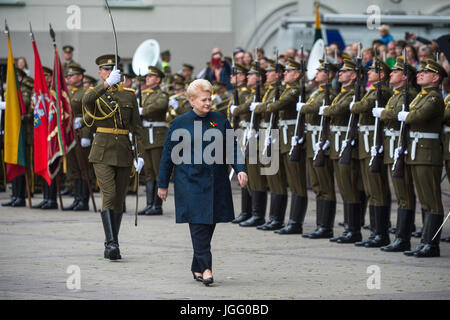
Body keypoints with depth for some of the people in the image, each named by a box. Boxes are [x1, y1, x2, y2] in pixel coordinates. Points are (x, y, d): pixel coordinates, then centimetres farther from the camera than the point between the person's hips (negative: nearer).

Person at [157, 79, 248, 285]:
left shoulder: (220, 121, 7)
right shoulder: (180, 124, 0)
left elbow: (232, 148, 9)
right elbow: (168, 155, 4)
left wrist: (240, 169, -7)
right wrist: (163, 185, 5)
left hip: (216, 183, 3)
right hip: (191, 183, -3)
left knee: (209, 224, 5)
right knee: (198, 224, -12)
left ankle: (197, 268, 17)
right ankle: (206, 268, -13)